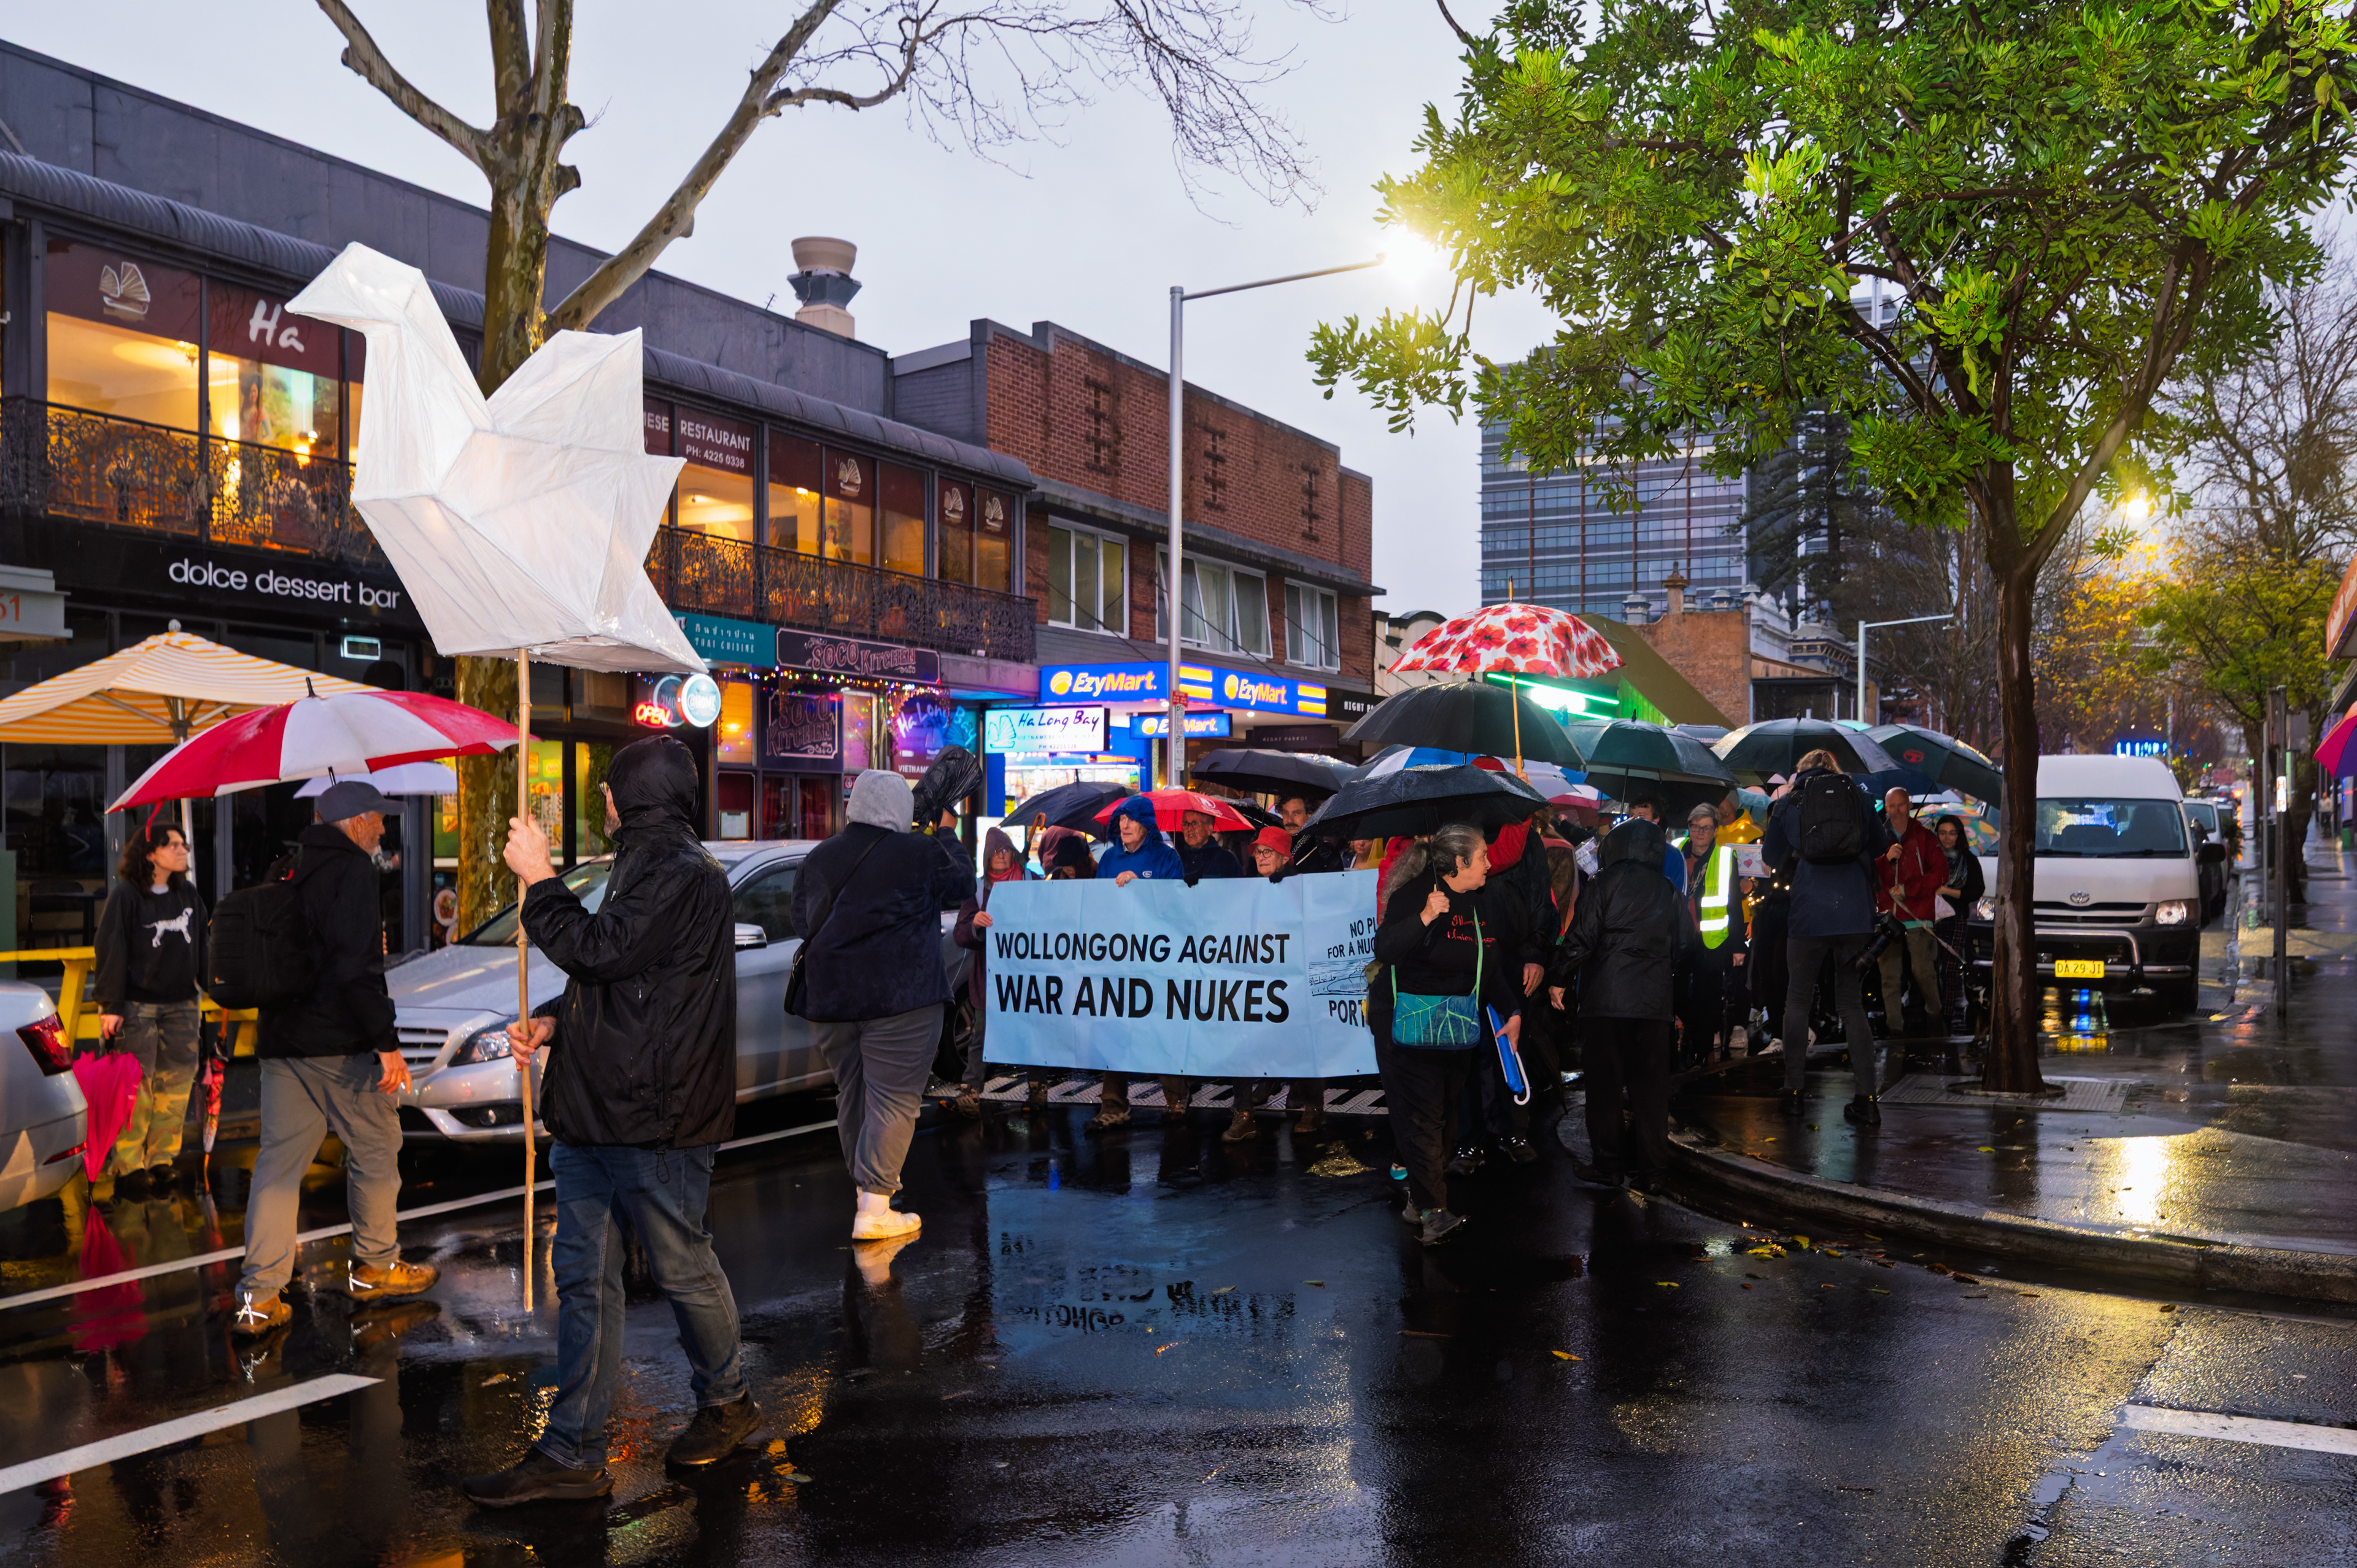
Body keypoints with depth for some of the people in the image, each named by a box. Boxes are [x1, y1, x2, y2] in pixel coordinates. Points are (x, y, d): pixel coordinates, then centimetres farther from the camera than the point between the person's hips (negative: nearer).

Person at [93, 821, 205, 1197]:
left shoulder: (188, 893, 10)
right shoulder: (125, 895, -6)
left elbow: (203, 945, 15)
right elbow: (112, 952, -7)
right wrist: (110, 1005, -10)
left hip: (181, 1004, 5)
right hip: (137, 1006, -5)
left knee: (177, 1083, 4)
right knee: (136, 1085, -4)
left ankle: (162, 1160, 14)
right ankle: (129, 1166, 6)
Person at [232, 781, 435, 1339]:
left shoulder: (290, 870, 14)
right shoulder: (353, 868, -12)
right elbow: (357, 965, -22)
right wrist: (387, 1041, -22)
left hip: (281, 1041, 8)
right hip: (339, 1042, -8)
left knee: (278, 1161, 7)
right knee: (375, 1150, 10)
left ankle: (259, 1297, 4)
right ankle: (375, 1266, 22)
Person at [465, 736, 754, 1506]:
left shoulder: (684, 874, -14)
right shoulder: (645, 865, 18)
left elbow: (599, 950, -23)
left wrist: (539, 878, -12)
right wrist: (551, 1020, 8)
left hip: (656, 1122, -10)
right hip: (595, 1111, 10)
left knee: (683, 1268, 6)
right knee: (583, 1278, 8)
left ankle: (725, 1401, 28)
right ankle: (572, 1455, 12)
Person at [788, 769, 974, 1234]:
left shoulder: (819, 858, 8)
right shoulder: (921, 853, -8)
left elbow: (800, 919, 18)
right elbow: (963, 883, 9)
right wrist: (947, 838, 23)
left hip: (829, 999, 6)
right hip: (900, 999, -6)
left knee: (852, 1095, 18)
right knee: (894, 1099, -4)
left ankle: (866, 1182, 30)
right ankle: (874, 1207, -8)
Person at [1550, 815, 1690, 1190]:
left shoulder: (1604, 884, -3)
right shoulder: (1669, 891, 9)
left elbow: (1582, 937, -8)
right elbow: (1685, 944, 13)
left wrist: (1559, 979, 0)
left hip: (1605, 998, -3)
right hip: (1654, 1001, 4)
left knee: (1604, 1084, 4)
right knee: (1650, 1086, 8)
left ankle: (1608, 1165, 7)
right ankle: (1651, 1169, 10)